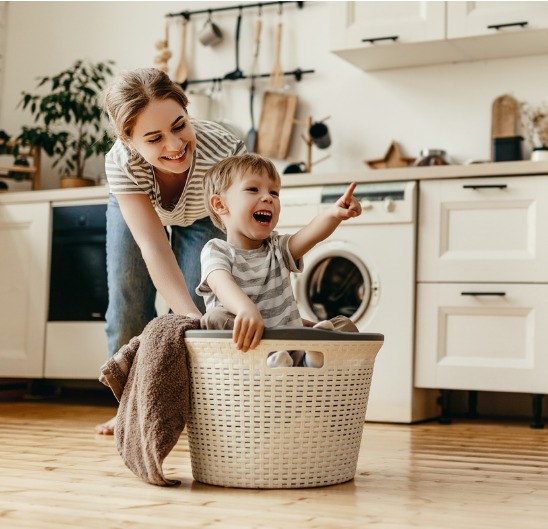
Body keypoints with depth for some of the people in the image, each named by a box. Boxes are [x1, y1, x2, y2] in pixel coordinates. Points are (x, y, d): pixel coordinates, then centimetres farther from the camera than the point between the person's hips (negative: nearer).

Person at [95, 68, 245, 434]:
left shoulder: (224, 150, -45)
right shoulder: (121, 163, -41)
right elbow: (154, 248, -45)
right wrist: (191, 317, -58)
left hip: (203, 217, -1)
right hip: (134, 207, 1)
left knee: (195, 304, -13)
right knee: (128, 304, 1)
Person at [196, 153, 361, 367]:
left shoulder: (278, 248, 13)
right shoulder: (216, 251, 0)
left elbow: (311, 234, -8)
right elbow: (222, 284, -24)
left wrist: (334, 214, -32)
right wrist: (246, 308, -47)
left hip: (291, 348, 4)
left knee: (344, 325, -8)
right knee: (216, 318, -30)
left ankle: (313, 356, -33)